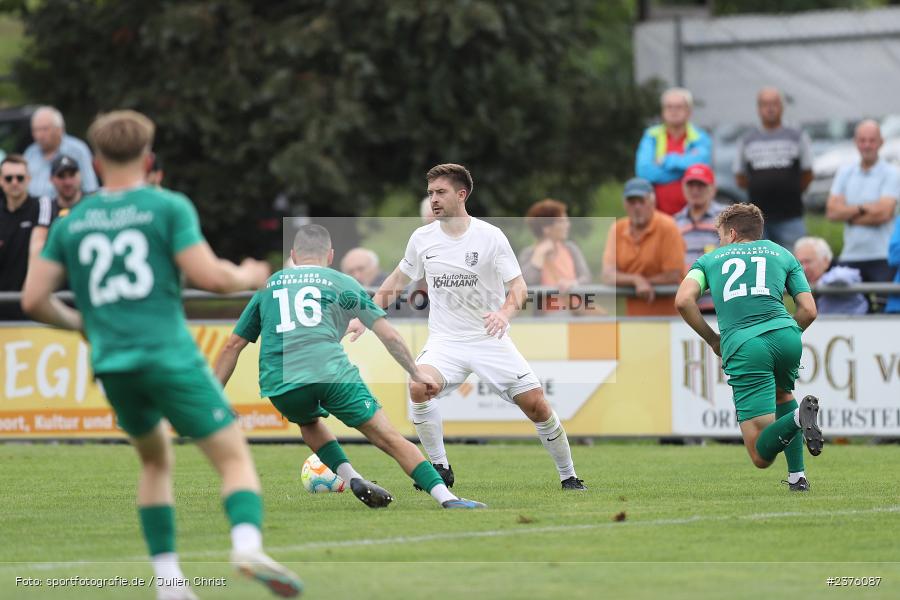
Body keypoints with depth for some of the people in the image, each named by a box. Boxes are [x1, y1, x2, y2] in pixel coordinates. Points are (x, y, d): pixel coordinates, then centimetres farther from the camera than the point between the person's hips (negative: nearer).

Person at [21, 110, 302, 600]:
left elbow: (33, 300, 10)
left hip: (112, 365, 4)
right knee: (234, 458, -2)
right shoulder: (168, 207, 0)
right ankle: (247, 542, -31)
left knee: (155, 461, 25)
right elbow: (208, 276, -9)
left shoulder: (71, 222, 12)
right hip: (171, 357, -4)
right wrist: (247, 277, 11)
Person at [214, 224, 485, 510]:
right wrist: (416, 372, 28)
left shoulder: (267, 286, 26)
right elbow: (388, 335, 17)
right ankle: (447, 499, -14)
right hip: (332, 373, -2)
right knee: (390, 438, -1)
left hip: (279, 385, 2)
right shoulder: (343, 283, 19)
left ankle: (352, 479, 15)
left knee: (309, 422, 35)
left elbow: (233, 346, 25)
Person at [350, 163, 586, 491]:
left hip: (490, 339, -1)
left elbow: (518, 286, -7)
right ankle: (440, 468, -13)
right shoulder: (422, 238, 3)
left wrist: (505, 312, -28)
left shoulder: (490, 236, -6)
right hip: (445, 340, 1)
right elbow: (398, 280, 17)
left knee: (536, 404, -8)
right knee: (418, 386, -28)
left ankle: (568, 476, 13)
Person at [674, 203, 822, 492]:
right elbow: (808, 310, 15)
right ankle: (797, 476, 25)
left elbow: (683, 300, 5)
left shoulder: (710, 259, 24)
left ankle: (798, 417, -33)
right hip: (785, 336, 2)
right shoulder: (782, 254, 25)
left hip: (743, 347, -2)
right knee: (782, 393, 39)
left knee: (761, 455, -2)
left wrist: (712, 339, 18)